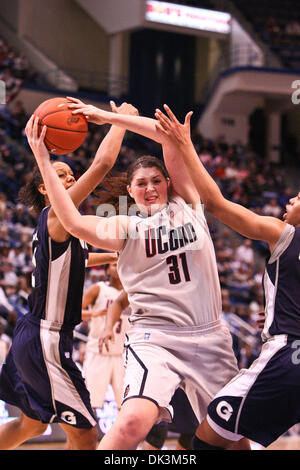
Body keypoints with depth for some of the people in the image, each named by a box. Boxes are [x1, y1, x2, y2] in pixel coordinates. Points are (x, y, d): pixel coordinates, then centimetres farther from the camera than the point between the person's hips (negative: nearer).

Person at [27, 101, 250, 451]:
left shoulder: (186, 204, 10)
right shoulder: (124, 227, 5)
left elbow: (171, 136, 1)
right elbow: (75, 224, -15)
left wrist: (109, 117, -2)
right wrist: (43, 159, -18)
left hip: (208, 336, 3)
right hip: (155, 336, -3)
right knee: (133, 421, -28)